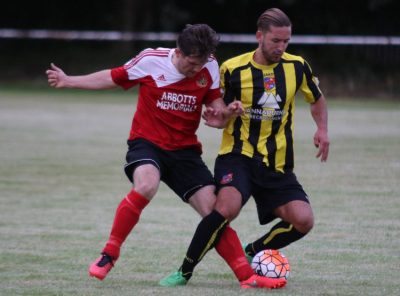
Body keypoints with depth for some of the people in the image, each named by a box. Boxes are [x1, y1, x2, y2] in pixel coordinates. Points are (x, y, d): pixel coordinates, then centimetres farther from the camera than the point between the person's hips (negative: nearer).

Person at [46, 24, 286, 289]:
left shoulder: (209, 68, -3)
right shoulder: (150, 60, -10)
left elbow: (216, 112, 2)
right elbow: (113, 78, 6)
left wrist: (227, 113, -22)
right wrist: (68, 81, 7)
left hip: (184, 149, 3)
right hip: (147, 142, -3)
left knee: (215, 211, -7)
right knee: (146, 186, -34)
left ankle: (247, 275, 2)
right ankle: (108, 255, -20)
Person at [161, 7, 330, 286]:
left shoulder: (297, 66, 1)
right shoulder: (233, 69, -7)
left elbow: (317, 99, 19)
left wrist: (322, 130, 2)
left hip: (277, 164, 4)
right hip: (238, 156, -4)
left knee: (303, 221, -13)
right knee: (227, 208, -31)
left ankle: (252, 253, 15)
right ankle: (185, 271, -14)